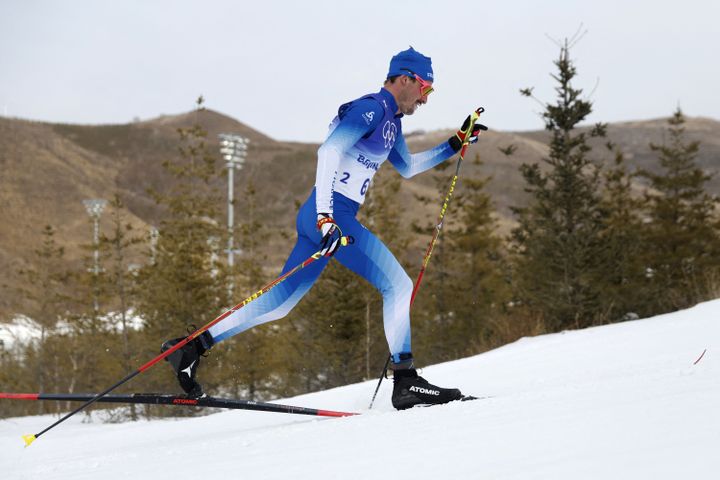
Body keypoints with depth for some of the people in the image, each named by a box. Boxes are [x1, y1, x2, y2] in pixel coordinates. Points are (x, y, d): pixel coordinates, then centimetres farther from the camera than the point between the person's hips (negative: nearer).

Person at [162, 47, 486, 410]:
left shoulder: (391, 121, 22)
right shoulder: (372, 108, -9)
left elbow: (408, 167, 39)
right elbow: (329, 151, -22)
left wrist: (454, 144, 32)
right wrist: (325, 216, -30)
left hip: (326, 218, 10)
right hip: (331, 215, -10)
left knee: (280, 302, 11)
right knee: (398, 285, -9)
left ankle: (193, 346, 11)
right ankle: (405, 381, -10)